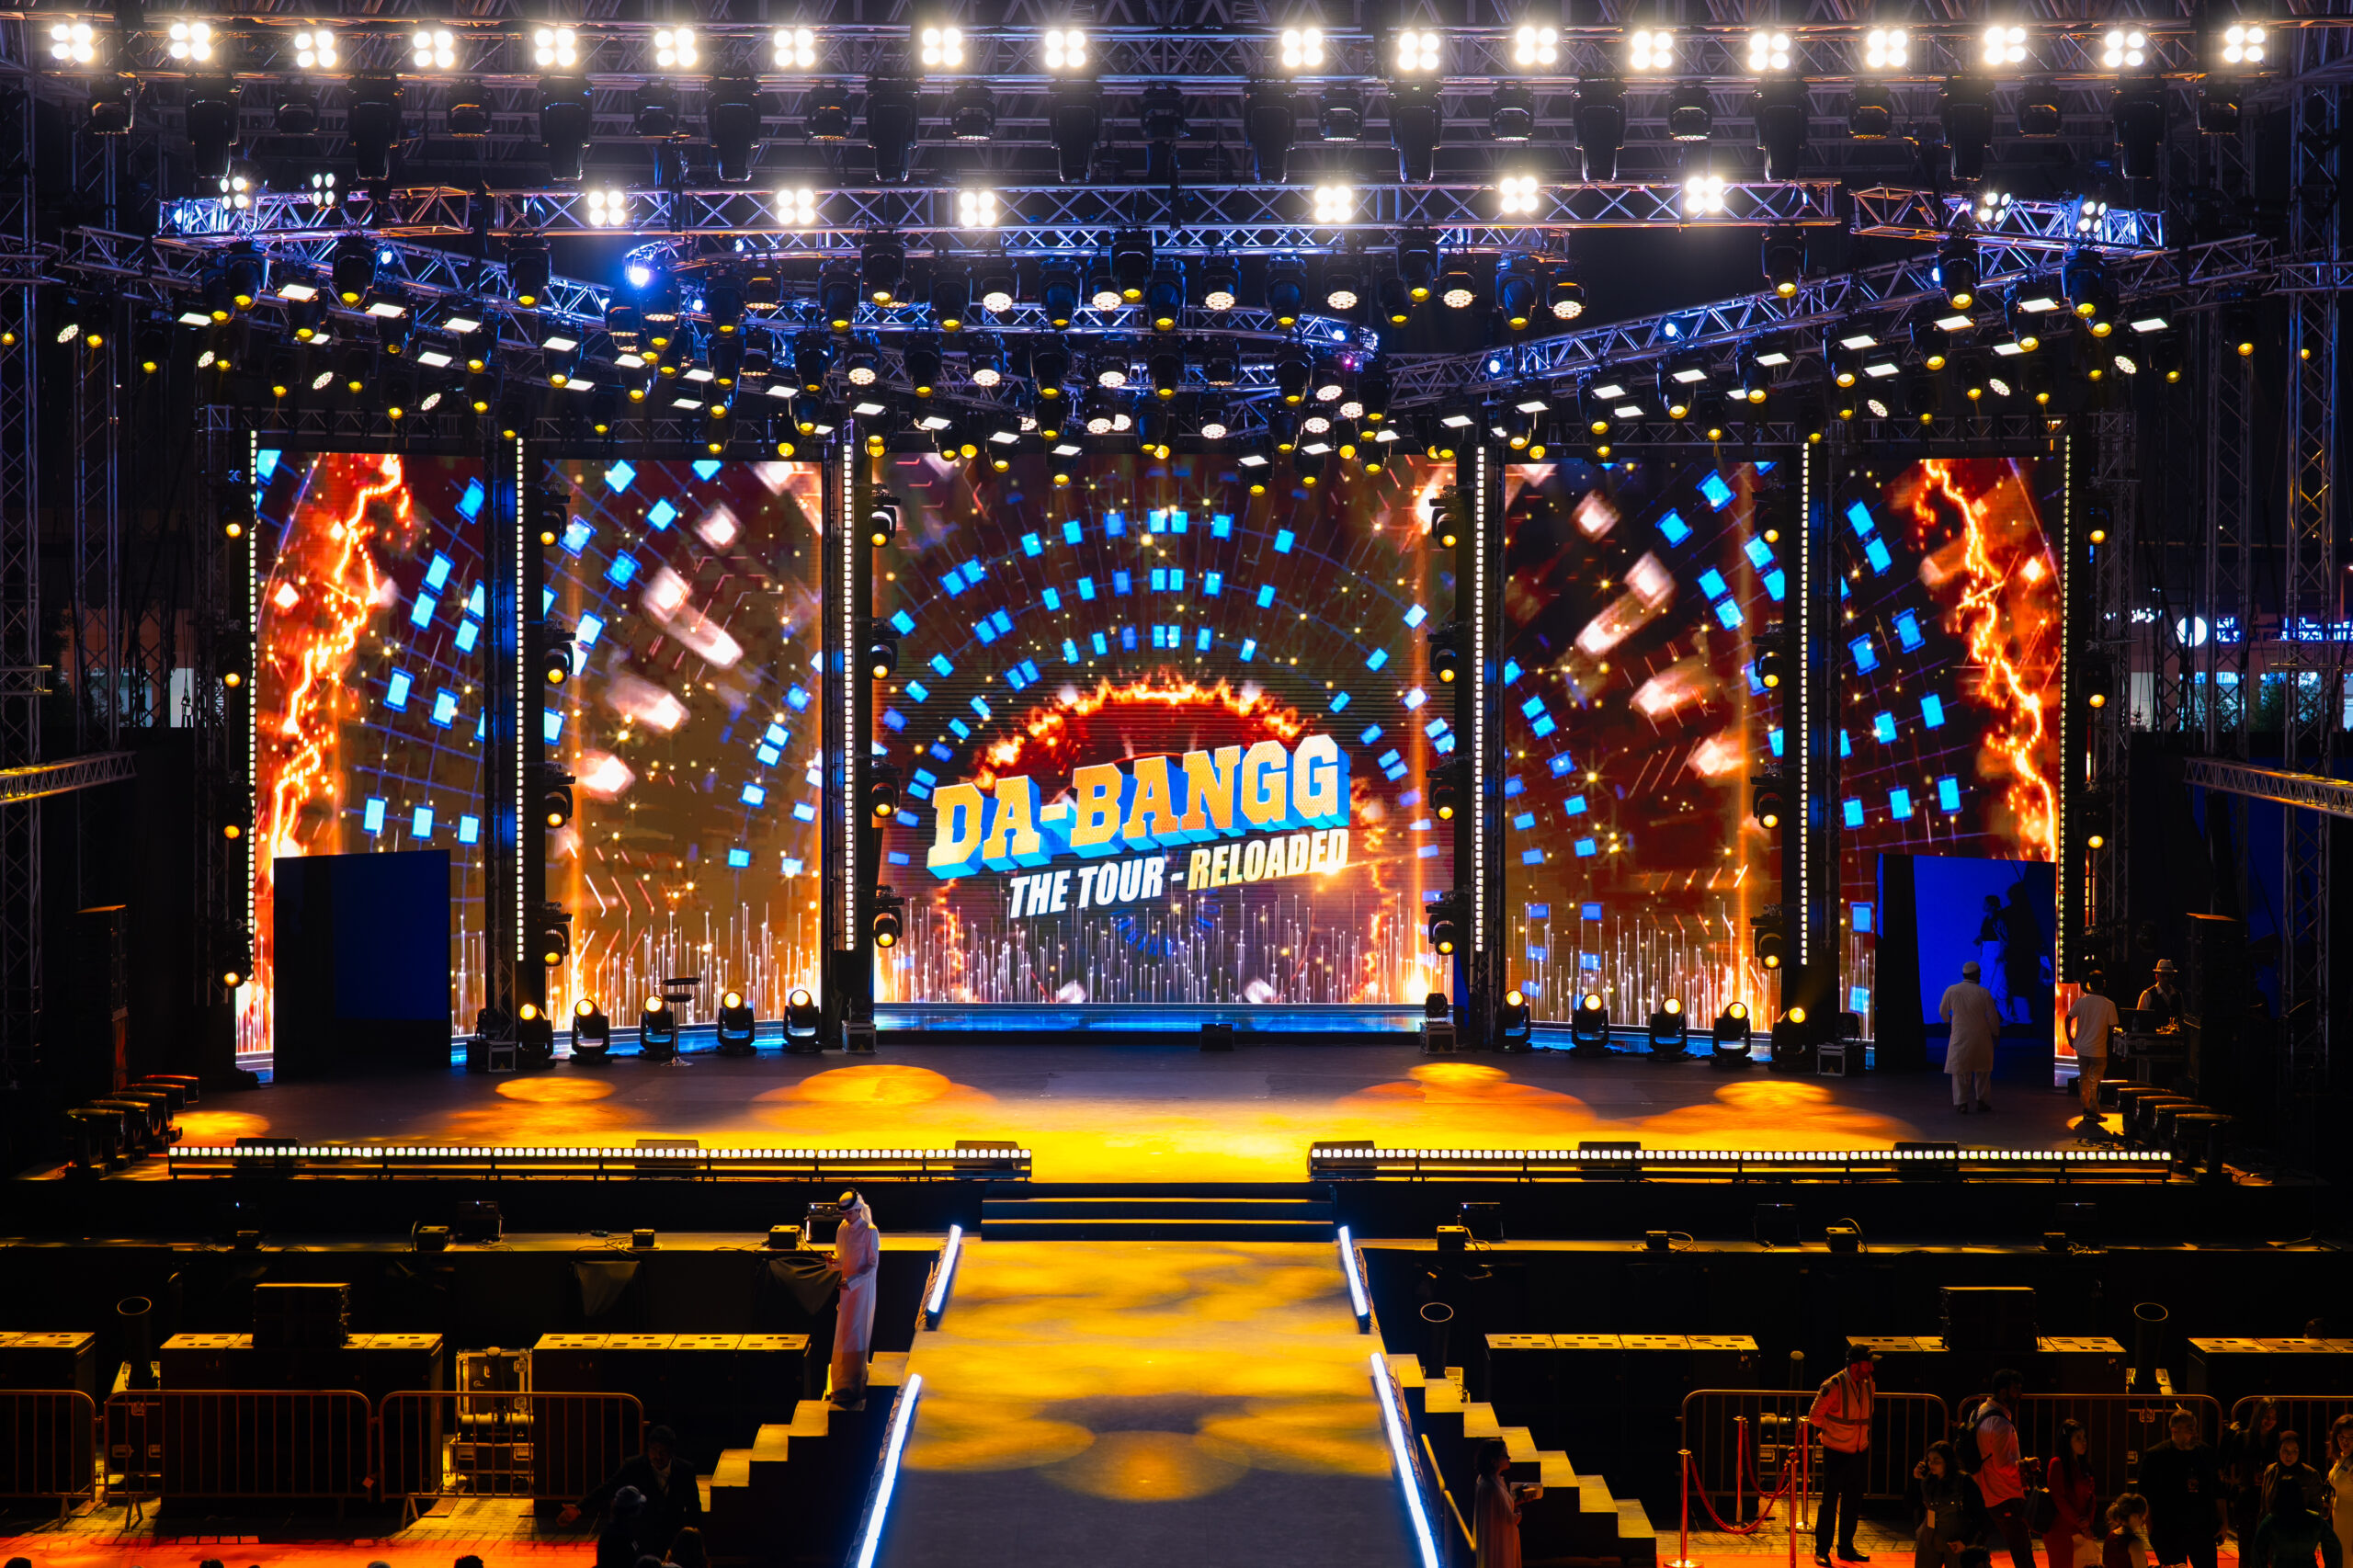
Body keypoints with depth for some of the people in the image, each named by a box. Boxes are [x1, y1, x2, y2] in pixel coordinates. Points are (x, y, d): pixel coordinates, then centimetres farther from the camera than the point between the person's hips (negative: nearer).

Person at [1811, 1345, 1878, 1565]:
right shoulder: (1834, 1386, -17)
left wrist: (1866, 1442, 16)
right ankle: (1821, 1550, 7)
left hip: (1858, 1453, 6)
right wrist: (1830, 1434, 0)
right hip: (1836, 1453, -6)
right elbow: (1814, 1416, -8)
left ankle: (1846, 1548, 23)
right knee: (1829, 1502, -1)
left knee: (1852, 1503, 12)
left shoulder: (1868, 1384, 2)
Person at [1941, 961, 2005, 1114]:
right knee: (1982, 1069, 18)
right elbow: (1993, 1017, -6)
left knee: (1960, 1071, 8)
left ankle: (1961, 1103, 3)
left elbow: (1943, 1010, 7)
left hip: (1960, 1037, 1)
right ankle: (1980, 1100, 20)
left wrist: (1947, 1019, 30)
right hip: (1981, 1037, 0)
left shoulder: (1951, 991, -9)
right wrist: (1996, 1033, 12)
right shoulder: (1984, 993, -13)